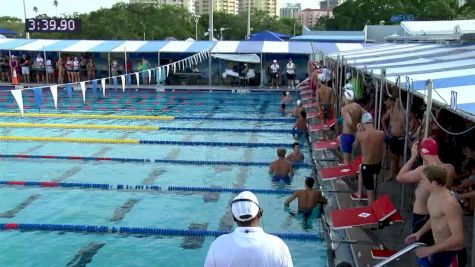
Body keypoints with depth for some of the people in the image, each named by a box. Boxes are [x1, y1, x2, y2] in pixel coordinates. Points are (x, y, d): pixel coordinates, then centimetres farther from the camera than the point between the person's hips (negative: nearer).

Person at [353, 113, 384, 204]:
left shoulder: (361, 135, -20)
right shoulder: (381, 134, -10)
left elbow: (356, 144, 3)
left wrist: (359, 130, 12)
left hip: (367, 166, -5)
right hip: (378, 165, 5)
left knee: (370, 192, 7)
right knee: (361, 170, 35)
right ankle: (359, 193, 47)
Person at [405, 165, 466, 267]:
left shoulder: (449, 203, -28)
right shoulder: (433, 195, -1)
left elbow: (458, 238, -29)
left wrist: (430, 250, -27)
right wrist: (420, 232, 6)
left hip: (452, 255, -8)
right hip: (439, 251, 8)